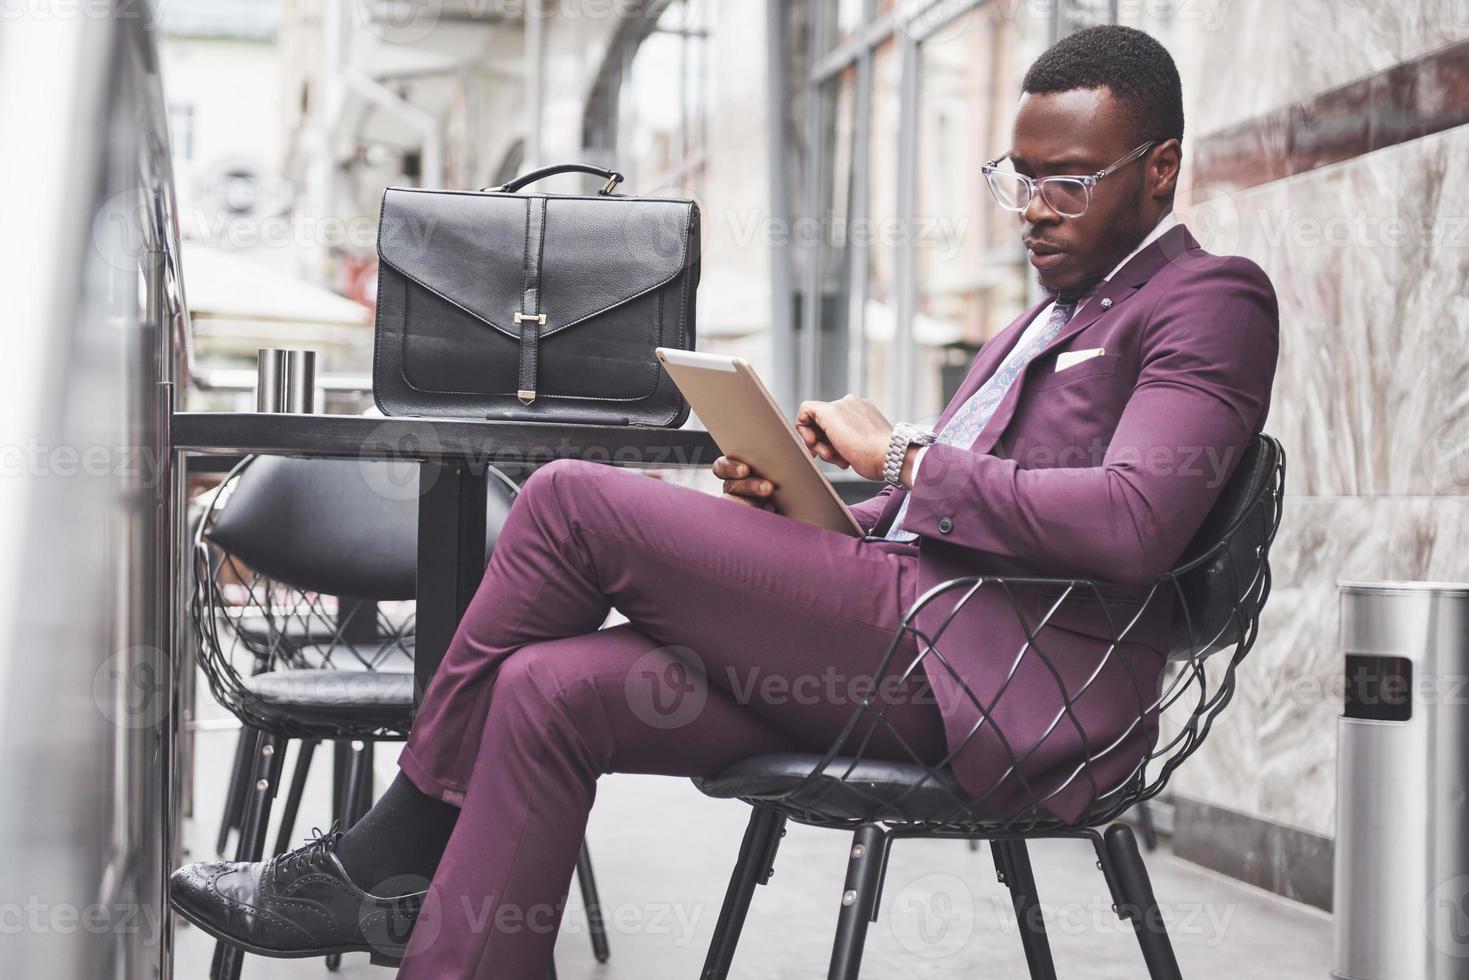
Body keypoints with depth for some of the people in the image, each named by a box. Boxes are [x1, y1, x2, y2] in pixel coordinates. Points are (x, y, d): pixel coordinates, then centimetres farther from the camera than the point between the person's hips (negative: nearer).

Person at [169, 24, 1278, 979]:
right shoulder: (1054, 315, 29)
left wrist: (902, 456, -12)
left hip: (985, 678, -9)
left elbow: (1132, 522, -20)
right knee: (549, 688, -9)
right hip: (903, 647, 9)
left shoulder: (1213, 300, -1)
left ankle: (395, 852, 5)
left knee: (571, 500, -12)